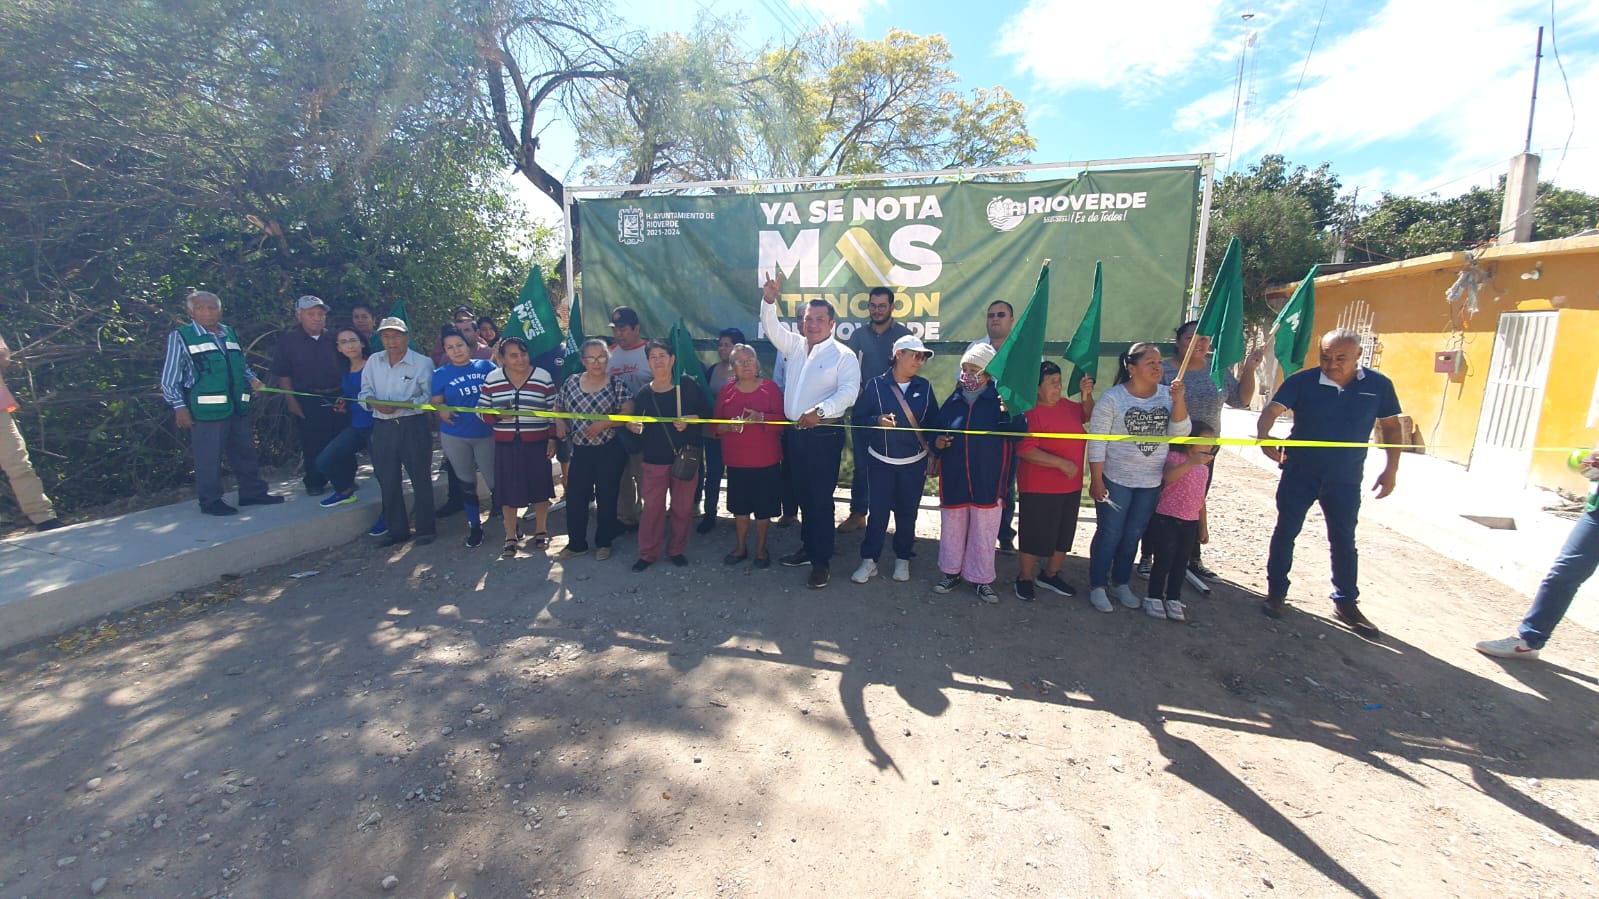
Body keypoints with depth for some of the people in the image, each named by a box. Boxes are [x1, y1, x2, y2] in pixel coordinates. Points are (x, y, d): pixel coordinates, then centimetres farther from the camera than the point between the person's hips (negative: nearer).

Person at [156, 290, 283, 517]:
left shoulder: (230, 333, 11)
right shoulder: (180, 337, -4)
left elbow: (242, 364, 23)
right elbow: (169, 378, -3)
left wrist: (252, 379, 3)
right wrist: (180, 407, -8)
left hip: (237, 406, 6)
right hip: (206, 410, -6)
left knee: (245, 451, 14)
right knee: (209, 457, 1)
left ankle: (253, 492, 25)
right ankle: (210, 502, 12)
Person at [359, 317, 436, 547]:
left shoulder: (422, 362, -5)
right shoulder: (373, 361, 9)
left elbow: (429, 397, -10)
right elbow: (365, 391, 12)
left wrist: (400, 405, -20)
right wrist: (376, 403, -10)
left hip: (413, 426, -5)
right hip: (382, 426, 5)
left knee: (421, 478, 4)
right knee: (388, 481, 11)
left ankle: (425, 529, 15)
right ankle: (397, 530, 24)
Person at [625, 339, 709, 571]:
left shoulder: (688, 385, -3)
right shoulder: (644, 394, 2)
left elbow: (706, 412, 1)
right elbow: (635, 425, 8)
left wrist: (690, 419, -16)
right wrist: (632, 426, -14)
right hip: (655, 458, 1)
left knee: (682, 508, 8)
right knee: (653, 507, 4)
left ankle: (677, 550, 25)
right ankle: (648, 553, 18)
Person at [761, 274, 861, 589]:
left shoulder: (844, 355, -6)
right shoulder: (794, 344, 12)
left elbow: (849, 391, -17)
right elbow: (772, 328, 2)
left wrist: (819, 411, -30)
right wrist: (769, 300, -16)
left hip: (825, 434, -6)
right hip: (796, 432, 6)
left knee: (821, 498, -1)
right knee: (803, 494, 16)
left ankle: (822, 561, 9)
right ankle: (807, 548, 31)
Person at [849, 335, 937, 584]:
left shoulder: (924, 387, 1)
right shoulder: (875, 385, -7)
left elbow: (933, 421, 6)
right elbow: (857, 419, -6)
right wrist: (877, 421, -24)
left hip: (914, 463, 2)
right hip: (881, 461, -2)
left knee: (907, 513, 11)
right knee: (878, 512, 1)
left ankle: (903, 559, 28)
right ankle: (869, 561, 15)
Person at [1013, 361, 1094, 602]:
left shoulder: (1066, 405, 6)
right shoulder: (1030, 412, -18)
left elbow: (1088, 415, 25)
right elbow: (1026, 451, -24)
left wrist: (1087, 394, 6)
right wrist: (1061, 463, -23)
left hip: (1071, 486, 8)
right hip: (1039, 490, -8)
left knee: (1064, 535, 18)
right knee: (1035, 536, 5)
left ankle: (1050, 575, 36)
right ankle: (1024, 579, 23)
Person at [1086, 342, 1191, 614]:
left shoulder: (1167, 395, 2)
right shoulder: (1112, 398, -11)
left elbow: (1180, 433, -4)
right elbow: (1097, 441, -12)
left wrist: (1179, 401, -18)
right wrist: (1096, 480, -15)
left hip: (1151, 483, 4)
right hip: (1116, 480, -4)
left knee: (1133, 535, 15)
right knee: (1109, 534, 3)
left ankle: (1120, 583, 31)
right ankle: (1097, 586, 17)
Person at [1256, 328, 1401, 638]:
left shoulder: (1378, 385, -3)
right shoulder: (1302, 381, -11)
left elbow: (1391, 427, 7)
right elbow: (1272, 410, -22)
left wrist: (1391, 469, 2)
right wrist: (1263, 438, -43)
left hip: (1346, 479, 2)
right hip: (1300, 473, -2)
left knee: (1344, 540, 12)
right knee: (1285, 532, 5)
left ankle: (1346, 603, 26)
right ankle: (1276, 592, 20)